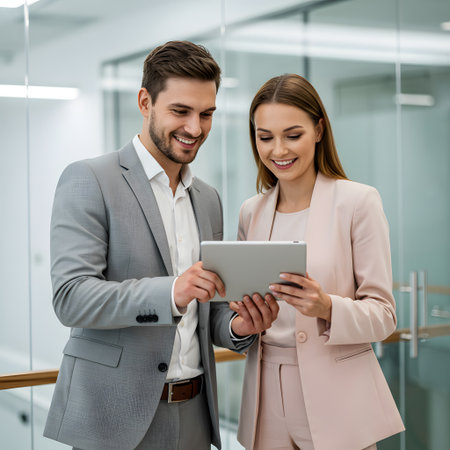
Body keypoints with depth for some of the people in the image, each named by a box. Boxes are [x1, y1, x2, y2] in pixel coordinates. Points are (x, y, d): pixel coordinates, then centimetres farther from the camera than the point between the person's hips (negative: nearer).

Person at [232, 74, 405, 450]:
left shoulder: (358, 201, -8)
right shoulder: (251, 212, 7)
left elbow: (383, 315, -8)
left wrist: (327, 307, -26)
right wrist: (244, 316, -6)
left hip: (334, 401, -4)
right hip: (268, 398, 4)